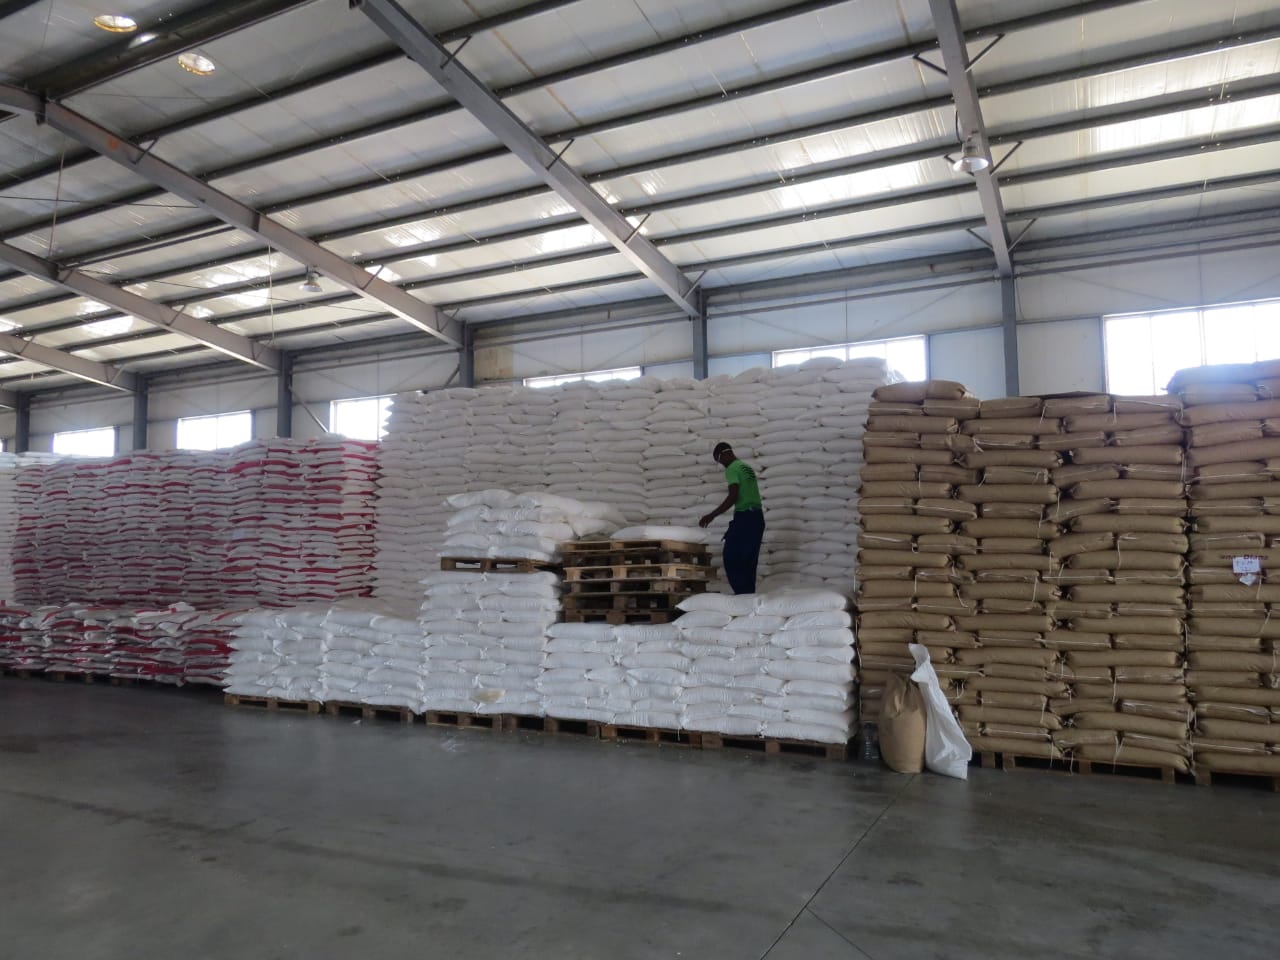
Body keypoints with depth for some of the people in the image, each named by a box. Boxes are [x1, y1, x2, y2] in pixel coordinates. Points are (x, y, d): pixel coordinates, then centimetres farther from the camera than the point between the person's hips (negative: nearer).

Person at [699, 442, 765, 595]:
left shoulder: (732, 469, -7)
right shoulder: (747, 467, 20)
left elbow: (733, 496, -18)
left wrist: (711, 516, -16)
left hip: (744, 517, -9)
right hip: (757, 517, 9)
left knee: (732, 558, -7)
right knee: (749, 562, 9)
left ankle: (742, 595, -12)